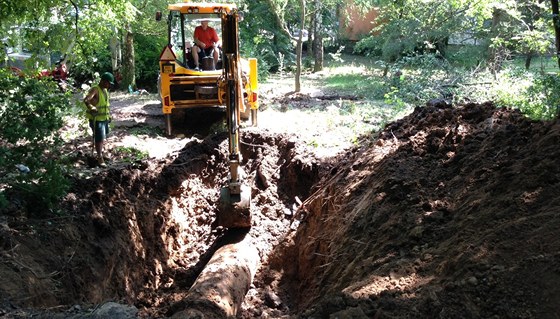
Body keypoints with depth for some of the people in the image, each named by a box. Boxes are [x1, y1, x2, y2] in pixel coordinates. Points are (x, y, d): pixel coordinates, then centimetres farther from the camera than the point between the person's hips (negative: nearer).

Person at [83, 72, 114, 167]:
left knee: (103, 136, 23)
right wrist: (91, 107, -53)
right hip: (96, 119, -9)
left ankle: (100, 150, 45)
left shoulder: (105, 90, 9)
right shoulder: (95, 90, -19)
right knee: (99, 138, -7)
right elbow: (86, 100, -36)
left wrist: (109, 114, 21)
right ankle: (100, 158, 0)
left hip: (104, 118, 9)